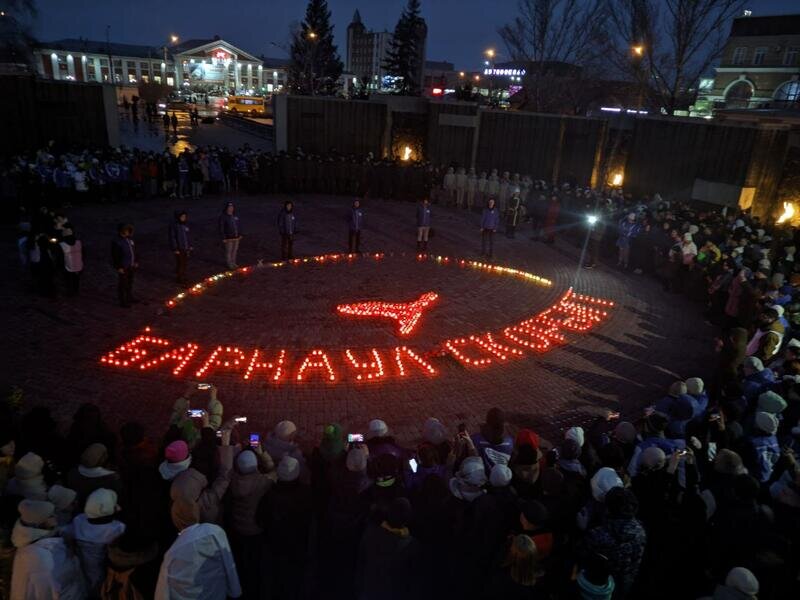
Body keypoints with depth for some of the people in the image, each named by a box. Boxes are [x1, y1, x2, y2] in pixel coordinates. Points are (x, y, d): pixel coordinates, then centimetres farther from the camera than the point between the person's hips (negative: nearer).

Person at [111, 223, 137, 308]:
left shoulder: (129, 238, 3)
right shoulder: (117, 242, -20)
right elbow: (115, 256, -18)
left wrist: (135, 262, 17)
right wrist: (118, 267, -18)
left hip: (131, 266, 8)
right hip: (123, 267, -8)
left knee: (130, 282, 23)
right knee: (123, 284, 3)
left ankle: (130, 298, 40)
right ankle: (123, 302, 14)